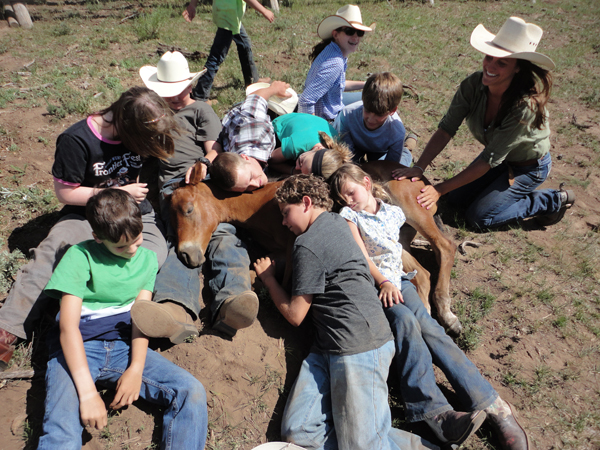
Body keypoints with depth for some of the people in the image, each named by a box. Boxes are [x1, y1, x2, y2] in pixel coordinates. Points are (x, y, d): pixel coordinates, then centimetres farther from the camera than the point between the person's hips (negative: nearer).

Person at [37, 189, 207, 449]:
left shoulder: (147, 259, 11)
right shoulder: (80, 256, -3)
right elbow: (68, 325, -11)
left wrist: (136, 368, -15)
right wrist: (87, 392, -21)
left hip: (125, 347, 4)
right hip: (78, 349, -3)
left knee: (192, 392, -17)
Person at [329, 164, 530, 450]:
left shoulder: (393, 212, 17)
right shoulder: (349, 215, 7)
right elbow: (360, 253, -4)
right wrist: (383, 282, -15)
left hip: (397, 279, 2)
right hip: (369, 282, -2)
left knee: (426, 324, -23)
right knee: (404, 320, -32)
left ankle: (491, 404, -25)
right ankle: (434, 410, -39)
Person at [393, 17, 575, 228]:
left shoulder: (525, 106, -39)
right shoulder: (473, 85, -24)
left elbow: (489, 161, -34)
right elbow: (446, 128, -21)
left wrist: (440, 189, -34)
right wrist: (419, 167, -34)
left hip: (529, 167, -5)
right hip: (499, 157, 6)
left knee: (479, 216, -8)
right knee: (458, 199, 5)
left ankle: (553, 201, 6)